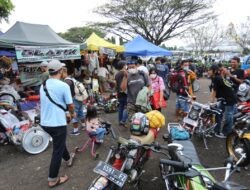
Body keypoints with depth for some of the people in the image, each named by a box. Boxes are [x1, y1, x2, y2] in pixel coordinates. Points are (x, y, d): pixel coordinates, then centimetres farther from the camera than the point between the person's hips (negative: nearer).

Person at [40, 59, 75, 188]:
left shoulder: (43, 85, 6)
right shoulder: (63, 86, -17)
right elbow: (70, 105, -11)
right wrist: (72, 113, 13)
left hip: (44, 122, 8)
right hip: (57, 123, -8)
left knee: (59, 142, 28)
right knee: (57, 151, 7)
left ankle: (68, 159, 51)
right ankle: (53, 180, 20)